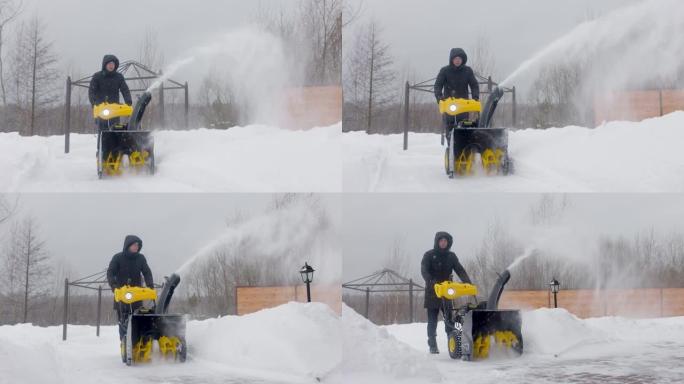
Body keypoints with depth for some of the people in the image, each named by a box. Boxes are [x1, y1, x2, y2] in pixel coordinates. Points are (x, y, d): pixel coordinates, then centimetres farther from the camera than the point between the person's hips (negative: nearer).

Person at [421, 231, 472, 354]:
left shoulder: (451, 256, 10)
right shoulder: (429, 255, 0)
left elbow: (460, 270, 1)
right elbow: (424, 270, -13)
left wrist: (468, 283, -15)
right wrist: (430, 282, -33)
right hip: (432, 292, -3)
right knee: (432, 320, 1)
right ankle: (432, 345, 5)